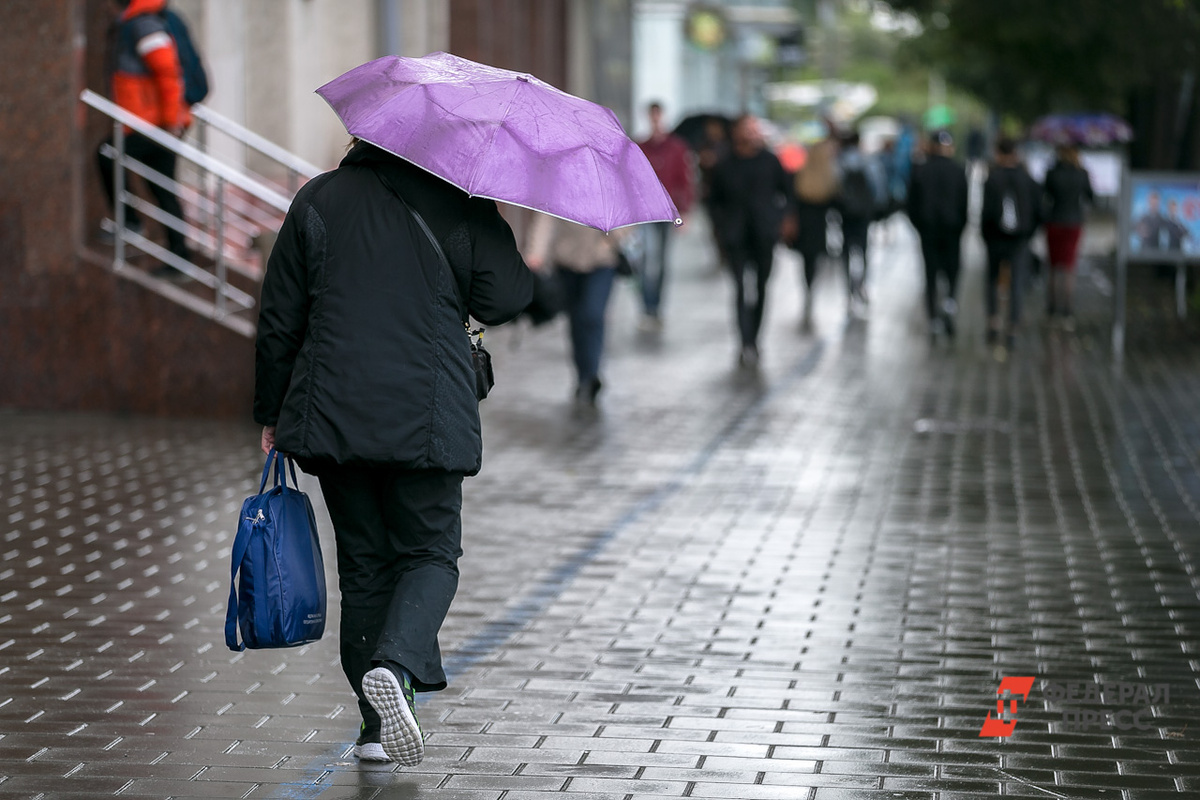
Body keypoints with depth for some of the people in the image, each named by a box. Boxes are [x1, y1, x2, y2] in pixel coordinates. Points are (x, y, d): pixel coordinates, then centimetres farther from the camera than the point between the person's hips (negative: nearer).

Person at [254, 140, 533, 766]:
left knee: (364, 563, 12)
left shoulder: (318, 201, 6)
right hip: (428, 418, -2)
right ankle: (394, 666, -20)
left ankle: (379, 726, 12)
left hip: (332, 411, 2)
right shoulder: (458, 203, -1)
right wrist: (528, 272, 18)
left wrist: (271, 411, 16)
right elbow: (501, 300, -4)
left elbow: (280, 319, 7)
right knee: (430, 553, 9)